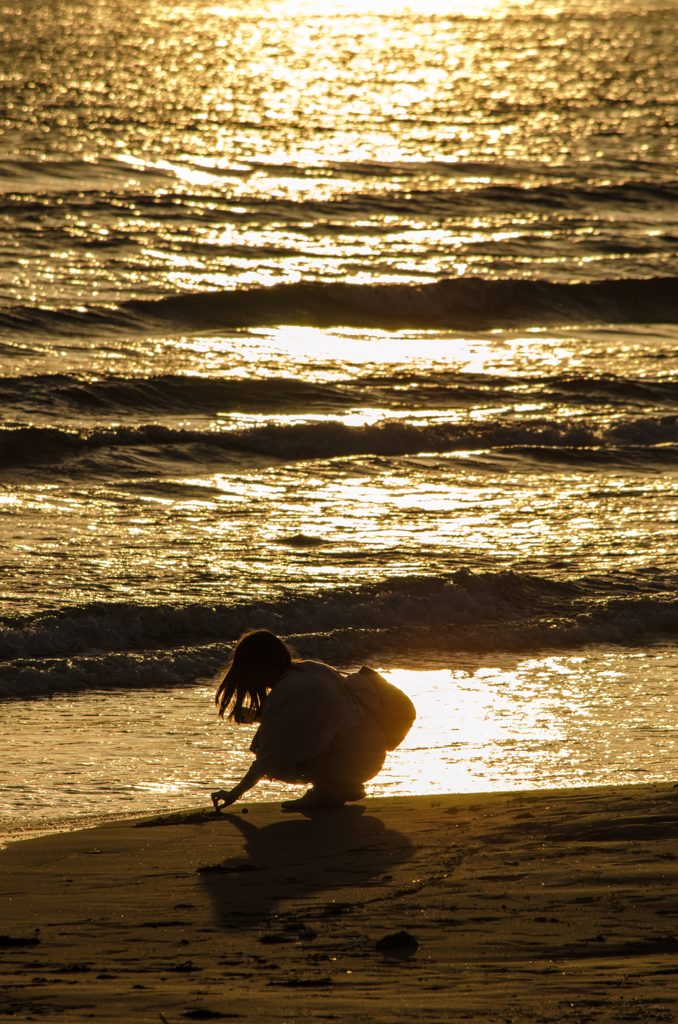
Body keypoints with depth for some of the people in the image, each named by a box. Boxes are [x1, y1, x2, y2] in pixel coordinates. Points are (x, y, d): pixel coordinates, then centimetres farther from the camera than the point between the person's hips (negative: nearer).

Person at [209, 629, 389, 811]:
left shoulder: (284, 693, -12)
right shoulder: (311, 668, 10)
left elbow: (267, 761, -6)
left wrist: (235, 793, 5)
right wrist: (257, 716, 22)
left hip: (355, 762, -9)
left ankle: (327, 789, -3)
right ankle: (348, 787, 17)